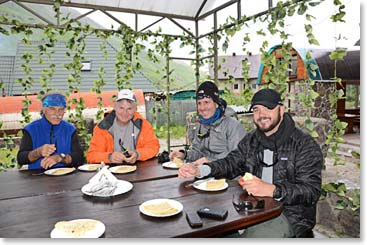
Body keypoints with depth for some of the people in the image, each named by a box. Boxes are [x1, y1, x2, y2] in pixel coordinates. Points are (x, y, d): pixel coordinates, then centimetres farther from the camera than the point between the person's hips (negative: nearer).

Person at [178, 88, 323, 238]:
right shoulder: (251, 140, 11)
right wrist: (198, 170, -6)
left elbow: (312, 191, -15)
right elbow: (231, 163, 12)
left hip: (290, 214, -4)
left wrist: (271, 190, -32)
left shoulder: (304, 144, -9)